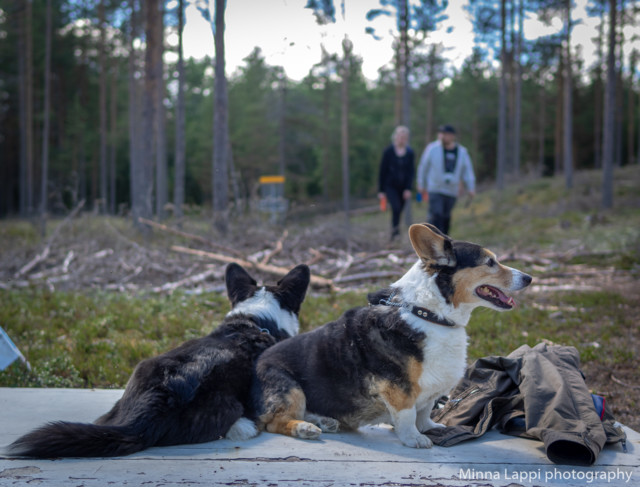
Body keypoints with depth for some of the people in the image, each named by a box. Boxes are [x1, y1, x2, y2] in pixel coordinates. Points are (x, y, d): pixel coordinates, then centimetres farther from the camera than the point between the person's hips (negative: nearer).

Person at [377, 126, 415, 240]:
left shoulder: (410, 153, 4)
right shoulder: (388, 152, -2)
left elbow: (411, 172, 3)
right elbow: (382, 171, 0)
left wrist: (408, 189, -8)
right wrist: (381, 190, -2)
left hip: (403, 187, 3)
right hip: (390, 186, -3)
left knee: (398, 212, 7)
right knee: (396, 208, -21)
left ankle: (394, 236, 19)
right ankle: (395, 233, -23)